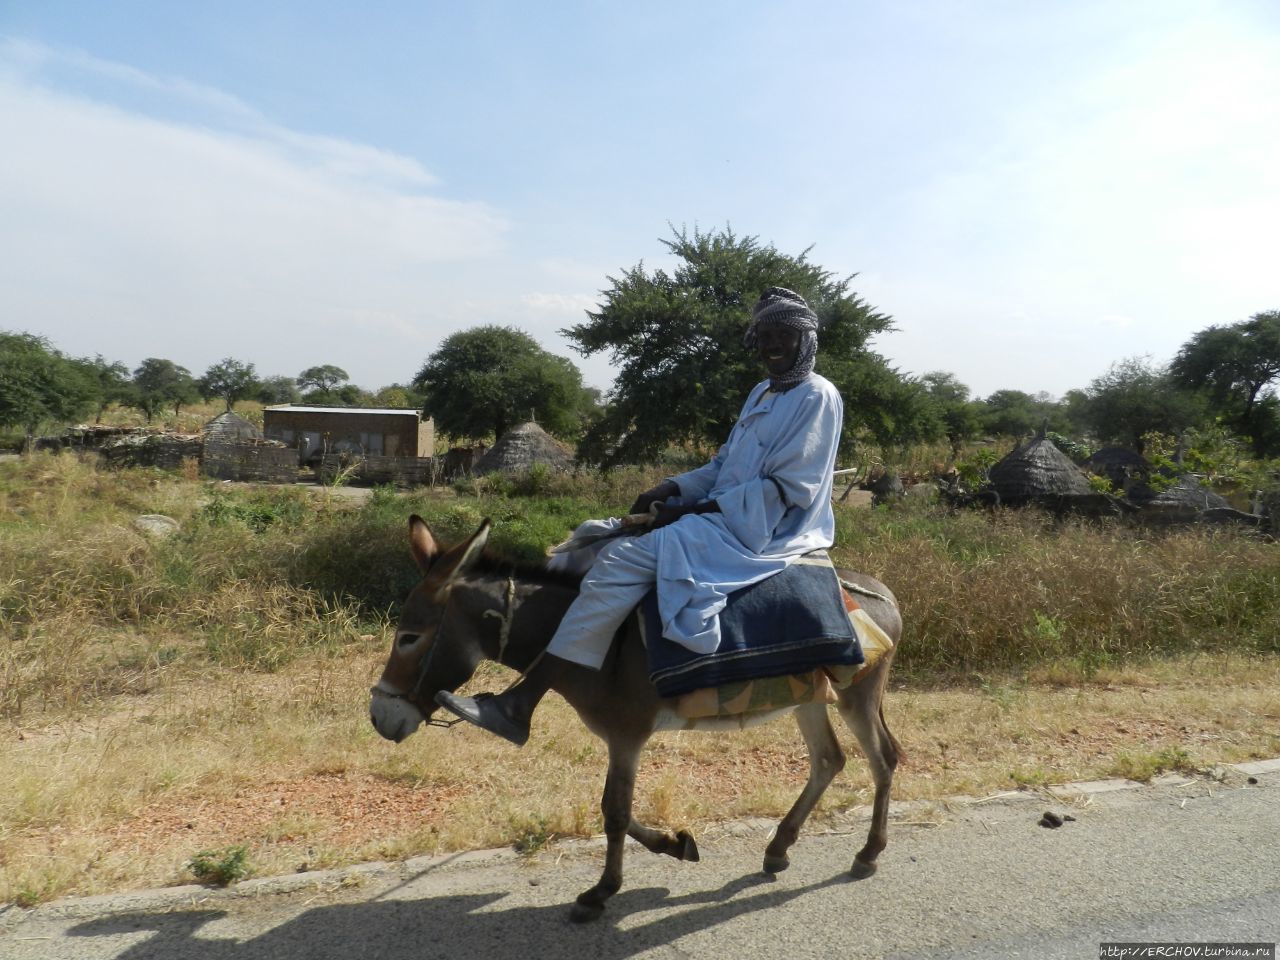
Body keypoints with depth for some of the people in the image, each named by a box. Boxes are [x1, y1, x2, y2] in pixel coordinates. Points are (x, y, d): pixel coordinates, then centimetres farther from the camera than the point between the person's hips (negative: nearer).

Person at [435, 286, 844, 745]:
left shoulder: (818, 397, -8)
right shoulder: (762, 394, 18)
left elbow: (785, 490, -16)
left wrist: (692, 510, -18)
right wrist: (673, 488, -1)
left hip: (757, 533, -9)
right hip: (723, 516, 10)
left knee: (624, 557, -27)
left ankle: (521, 704, -25)